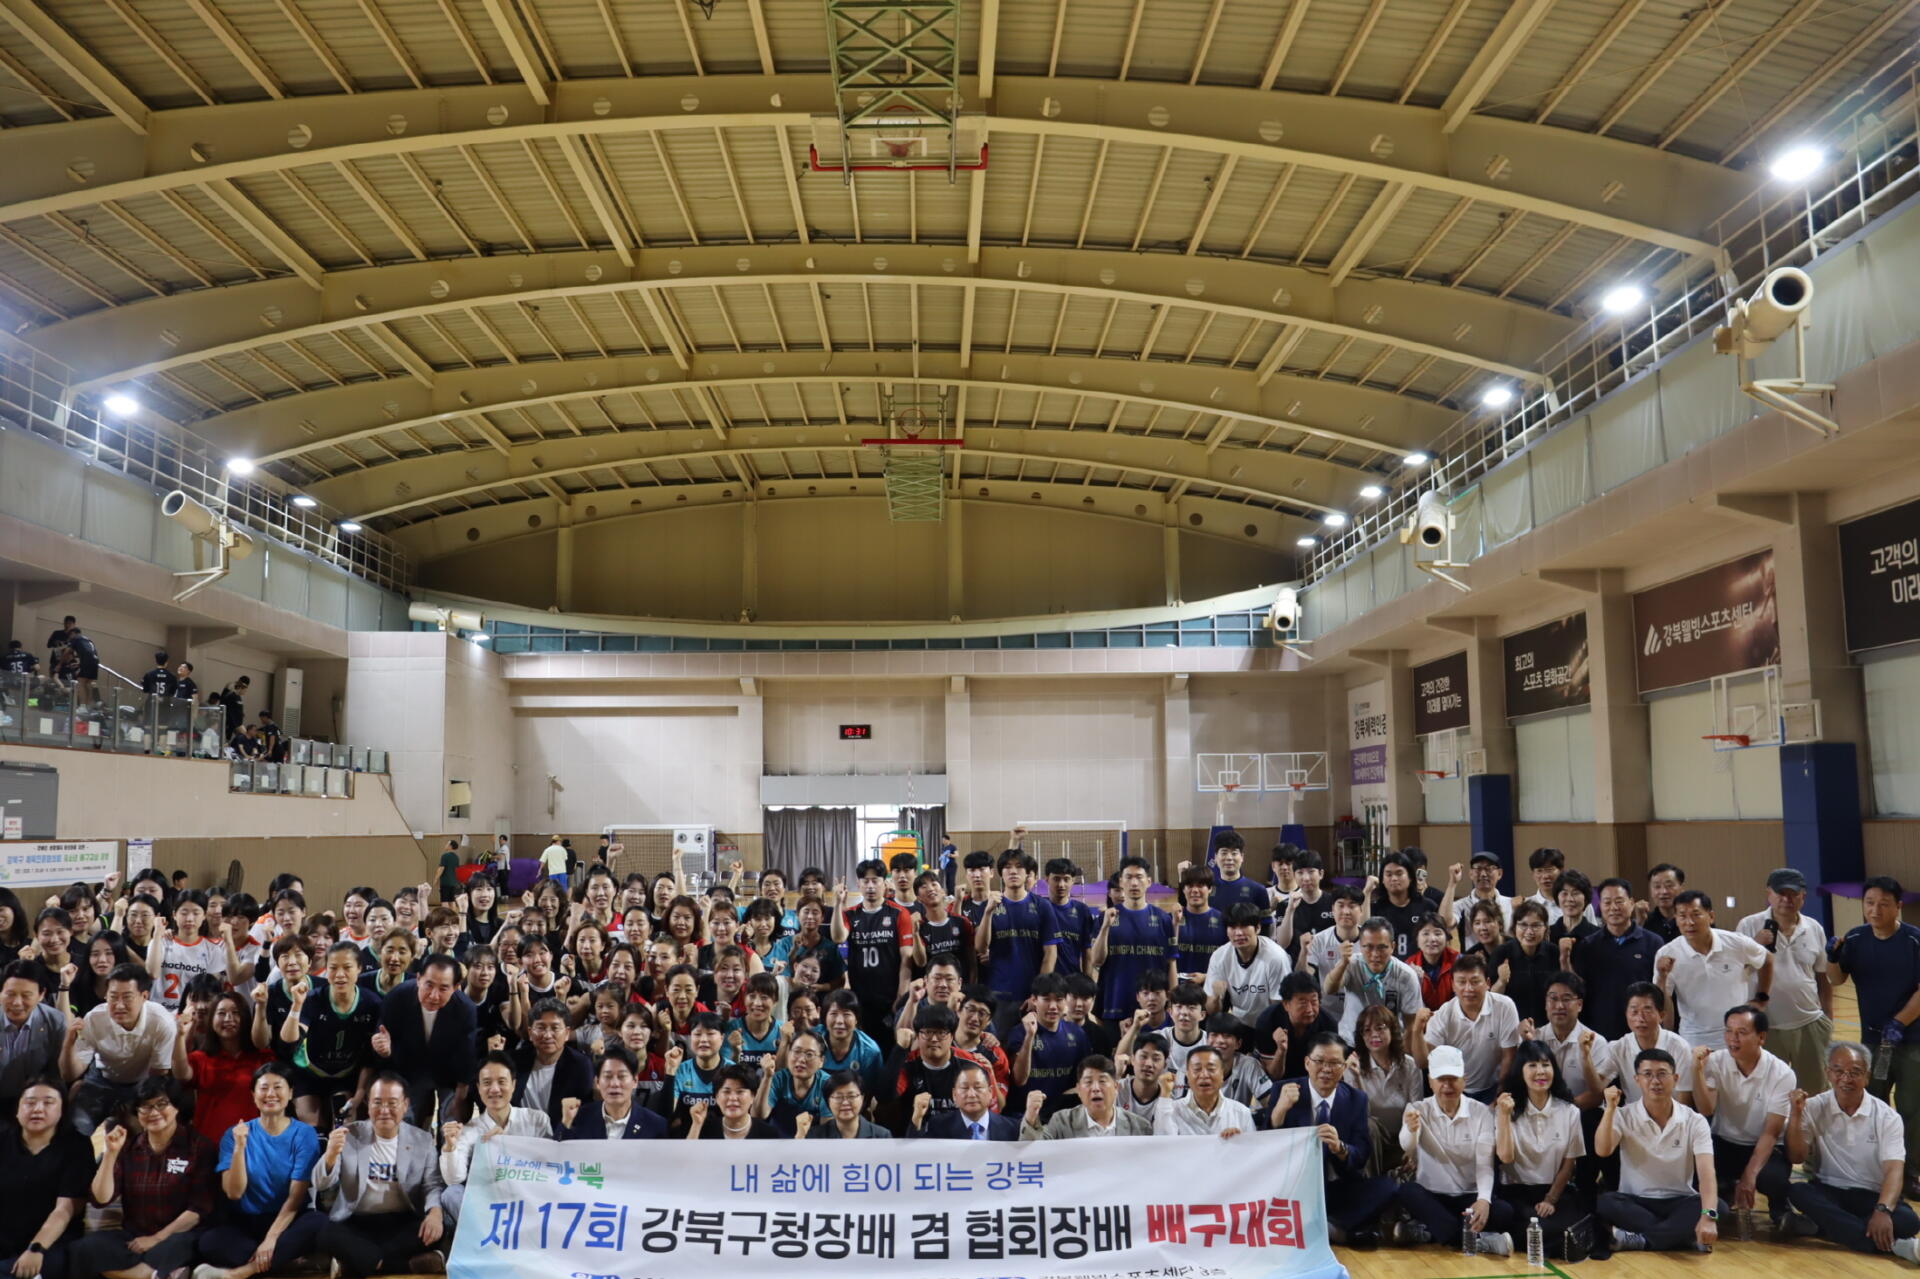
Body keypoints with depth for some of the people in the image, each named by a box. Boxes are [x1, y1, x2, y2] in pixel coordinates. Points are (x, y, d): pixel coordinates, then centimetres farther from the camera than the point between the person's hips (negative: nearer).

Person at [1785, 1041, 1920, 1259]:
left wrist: (1883, 1210, -33)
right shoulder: (1814, 1108, 0)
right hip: (1828, 1191, 1)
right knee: (1796, 1191, -34)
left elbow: (1894, 1169, -15)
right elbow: (1796, 1158, -4)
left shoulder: (1887, 1117, -3)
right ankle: (1892, 1244, -34)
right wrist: (1795, 1114, -17)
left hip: (1872, 1195, -1)